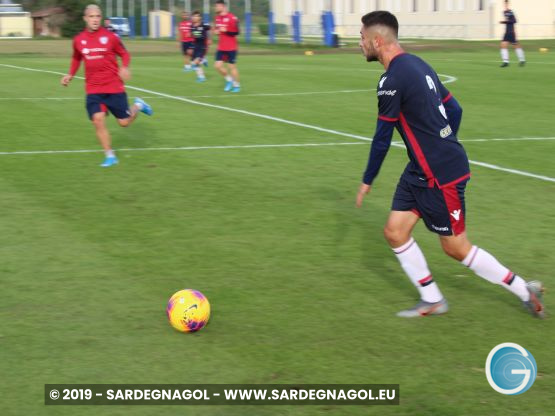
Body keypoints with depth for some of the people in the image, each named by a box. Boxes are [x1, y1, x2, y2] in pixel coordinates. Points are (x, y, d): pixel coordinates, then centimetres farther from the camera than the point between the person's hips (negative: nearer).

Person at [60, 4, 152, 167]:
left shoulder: (110, 37, -7)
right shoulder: (78, 40, 1)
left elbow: (124, 54, 4)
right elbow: (76, 59, 20)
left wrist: (124, 68, -15)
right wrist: (70, 75, 7)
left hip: (114, 87, -2)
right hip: (93, 89, 2)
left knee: (124, 122, 3)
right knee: (98, 121, -13)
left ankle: (138, 105, 37)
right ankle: (110, 156, 2)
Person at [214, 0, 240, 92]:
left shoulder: (232, 18, -15)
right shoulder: (218, 18, 8)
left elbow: (236, 32, -15)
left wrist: (226, 31, -28)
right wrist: (216, 31, 1)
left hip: (231, 47, -7)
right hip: (221, 47, 7)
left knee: (232, 66, 1)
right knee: (218, 65, -1)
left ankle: (236, 85, 16)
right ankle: (229, 80, 19)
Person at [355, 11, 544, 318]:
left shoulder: (391, 80, -19)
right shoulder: (417, 65, 9)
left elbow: (382, 138, -14)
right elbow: (454, 109, 16)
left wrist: (367, 181, -3)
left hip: (441, 175, -10)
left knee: (456, 248, 2)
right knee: (395, 232, 10)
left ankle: (524, 290, 15)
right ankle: (432, 301, 19)